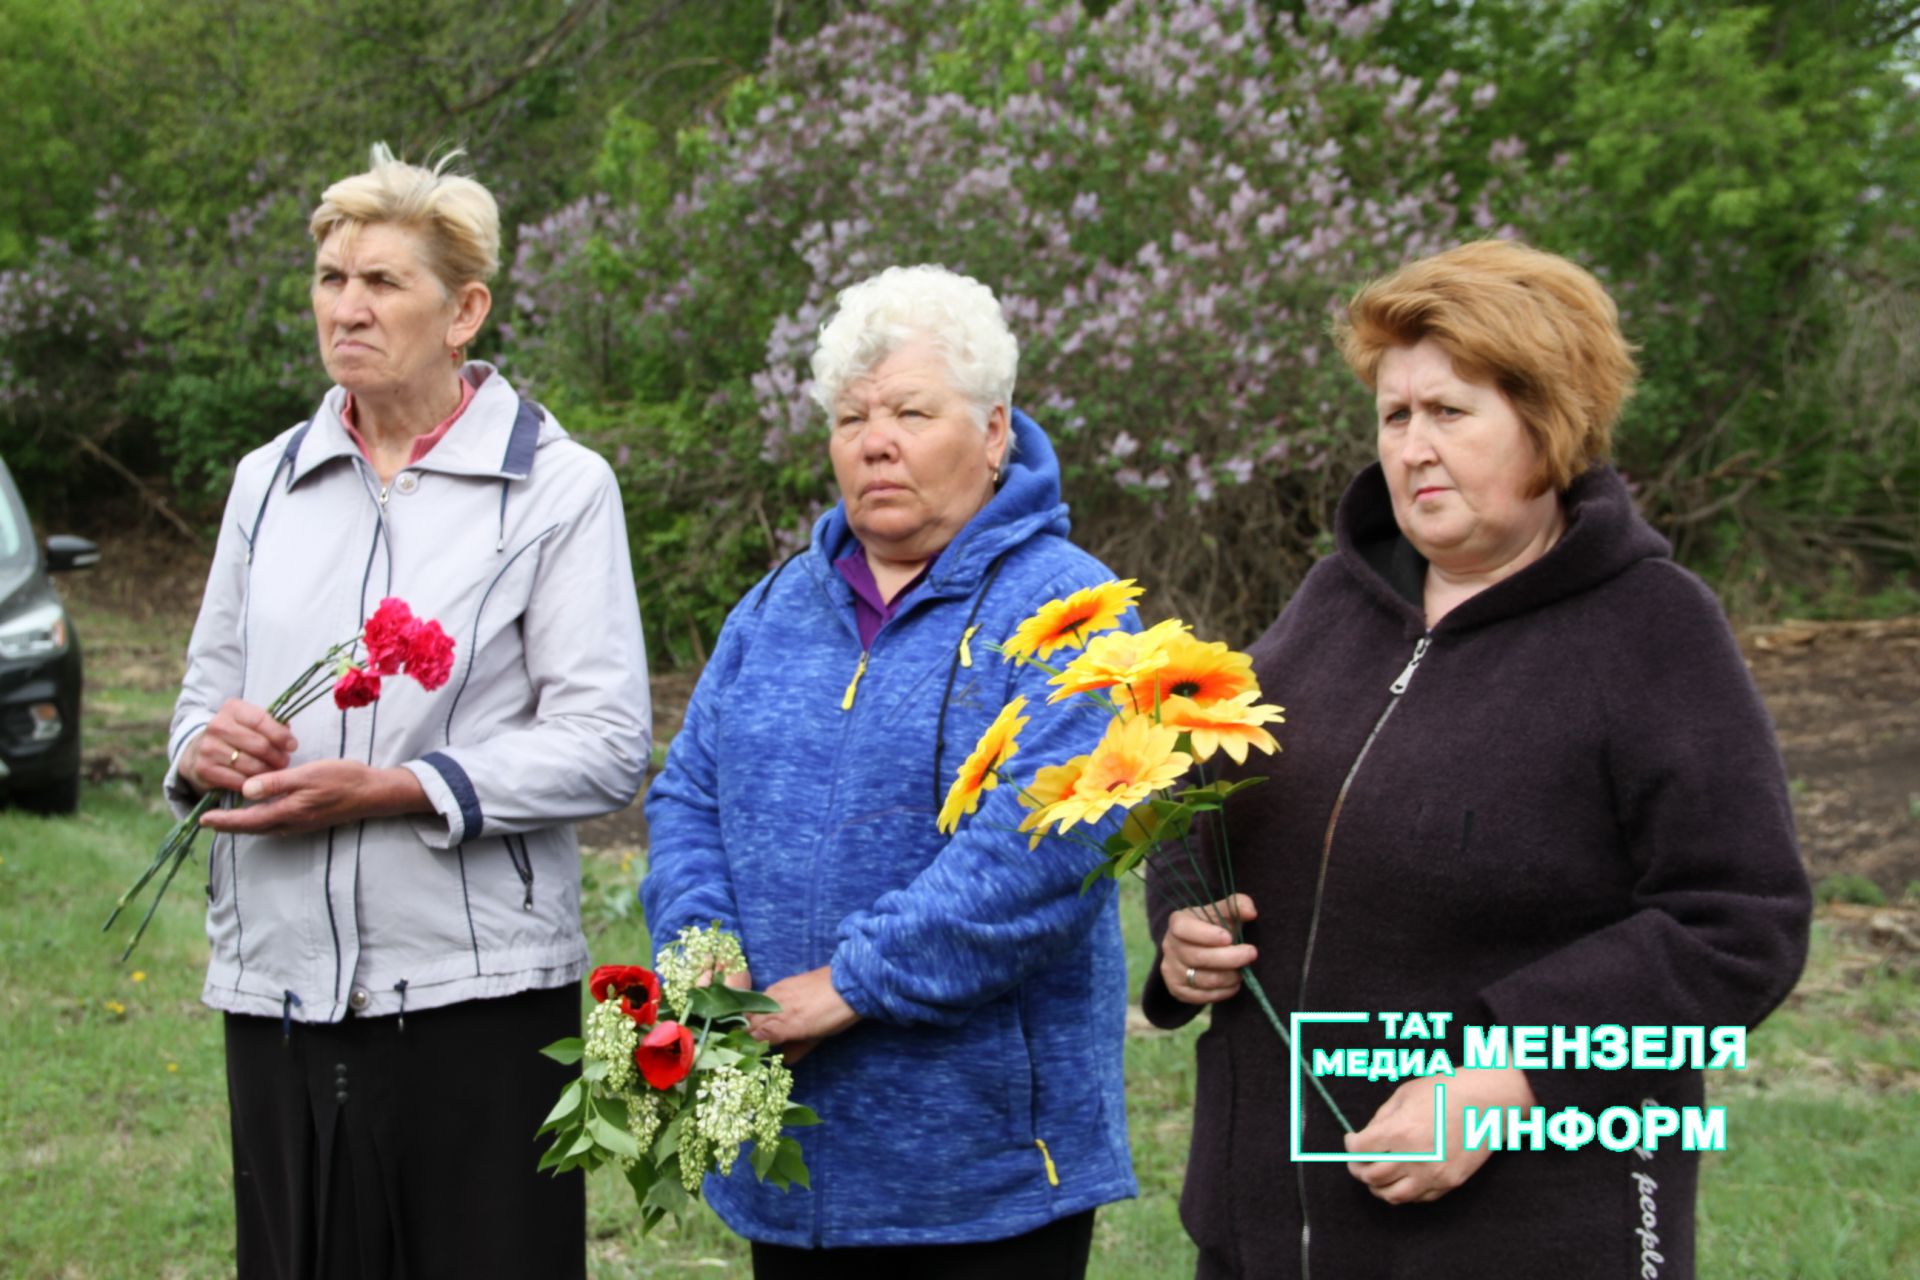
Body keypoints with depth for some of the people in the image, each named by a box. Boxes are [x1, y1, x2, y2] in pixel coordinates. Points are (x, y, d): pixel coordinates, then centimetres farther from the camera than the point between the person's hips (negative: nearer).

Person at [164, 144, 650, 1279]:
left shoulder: (558, 486, -1)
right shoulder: (271, 481, 15)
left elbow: (605, 747, -8)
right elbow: (205, 692, 21)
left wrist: (389, 789, -17)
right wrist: (205, 750, -4)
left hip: (476, 986, -4)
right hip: (278, 983, 5)